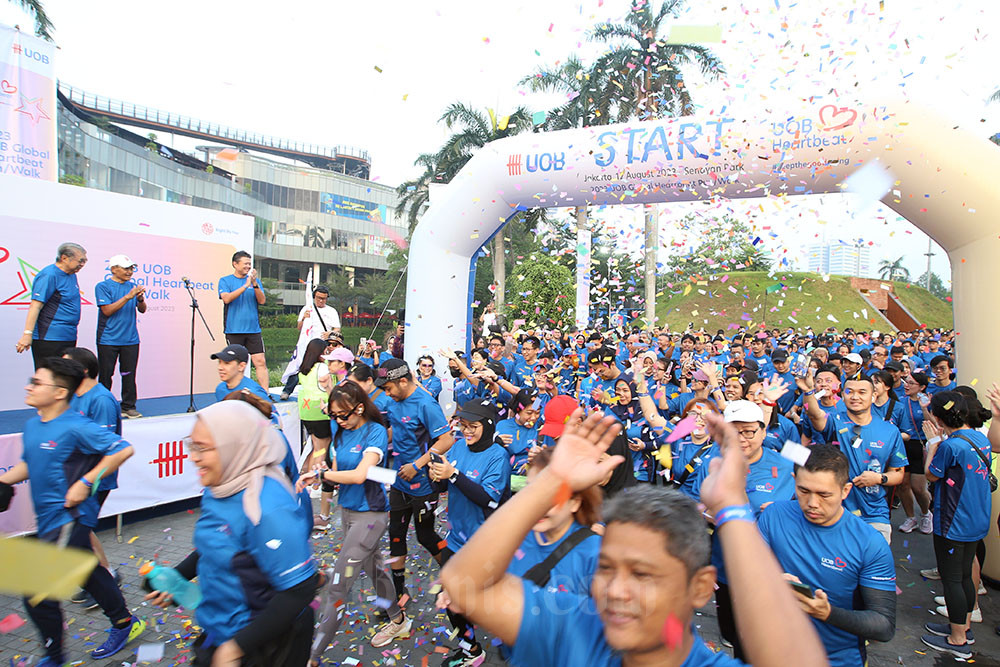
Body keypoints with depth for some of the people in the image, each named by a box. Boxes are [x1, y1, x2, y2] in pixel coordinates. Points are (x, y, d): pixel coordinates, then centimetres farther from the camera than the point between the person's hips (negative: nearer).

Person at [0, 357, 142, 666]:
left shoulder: (75, 427, -21)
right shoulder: (32, 425, 6)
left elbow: (122, 449, -22)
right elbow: (29, 463, 20)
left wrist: (86, 482, -22)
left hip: (69, 518, -9)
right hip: (49, 519, 9)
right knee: (89, 574, 21)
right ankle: (125, 624, 40)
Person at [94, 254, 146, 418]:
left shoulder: (132, 286, 10)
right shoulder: (103, 286, -2)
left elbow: (142, 310, 9)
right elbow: (107, 310, -12)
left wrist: (140, 299, -11)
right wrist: (128, 297, -20)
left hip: (130, 339, 3)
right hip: (108, 340, -3)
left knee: (129, 374, 5)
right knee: (105, 375, 5)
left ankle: (128, 407, 13)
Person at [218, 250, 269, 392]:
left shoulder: (255, 280, 13)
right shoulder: (225, 281, 6)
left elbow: (262, 301, 2)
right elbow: (227, 298, -11)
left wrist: (254, 284, -11)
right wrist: (245, 285, -15)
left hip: (253, 330, 2)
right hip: (234, 330, -2)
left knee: (260, 362, -5)